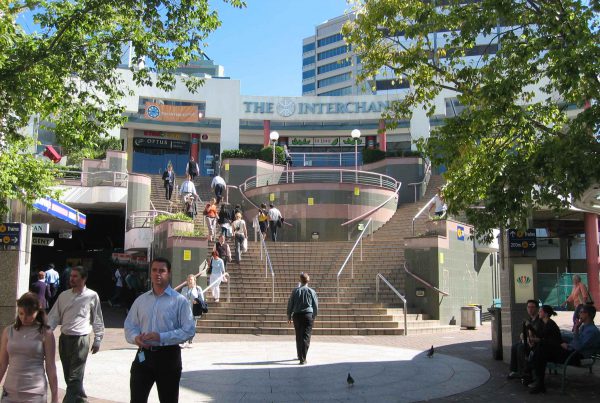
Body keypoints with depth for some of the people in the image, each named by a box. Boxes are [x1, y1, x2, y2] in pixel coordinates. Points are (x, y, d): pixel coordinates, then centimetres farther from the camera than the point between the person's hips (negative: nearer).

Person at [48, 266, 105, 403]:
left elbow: (97, 320, 3)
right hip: (64, 338, 5)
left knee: (75, 377, -9)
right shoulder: (64, 295, 8)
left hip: (81, 340, -5)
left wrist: (97, 340, 3)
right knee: (68, 375, 14)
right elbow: (54, 316, 10)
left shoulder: (92, 296, -3)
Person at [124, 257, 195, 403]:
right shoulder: (140, 300, 9)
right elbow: (129, 326, 11)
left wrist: (161, 337, -22)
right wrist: (136, 338, -13)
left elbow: (189, 331, -12)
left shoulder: (179, 300, -6)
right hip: (143, 355, 3)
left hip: (168, 356, -3)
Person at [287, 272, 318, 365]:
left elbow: (290, 304, 3)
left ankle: (300, 356, 28)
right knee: (306, 337, -2)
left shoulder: (295, 291, -1)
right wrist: (314, 316, 17)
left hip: (297, 316, 2)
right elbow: (316, 305, 3)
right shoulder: (311, 291, -3)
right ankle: (303, 358, -9)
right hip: (308, 315, -2)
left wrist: (289, 316, 13)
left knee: (298, 337, 15)